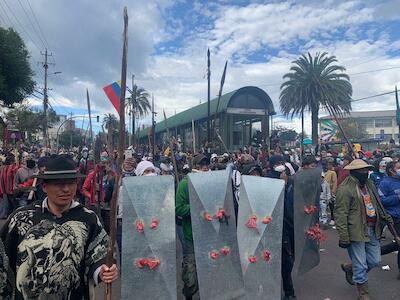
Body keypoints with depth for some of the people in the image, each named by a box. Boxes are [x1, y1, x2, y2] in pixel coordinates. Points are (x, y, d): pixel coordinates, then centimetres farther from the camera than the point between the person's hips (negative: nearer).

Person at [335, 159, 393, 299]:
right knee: (361, 265, 5)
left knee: (374, 260, 17)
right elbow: (340, 214, -18)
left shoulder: (369, 183, 9)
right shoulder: (345, 189, -17)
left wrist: (383, 215, 12)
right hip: (356, 231, -8)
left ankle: (349, 267, 40)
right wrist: (343, 236, -20)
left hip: (372, 230, 8)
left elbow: (376, 203, 25)